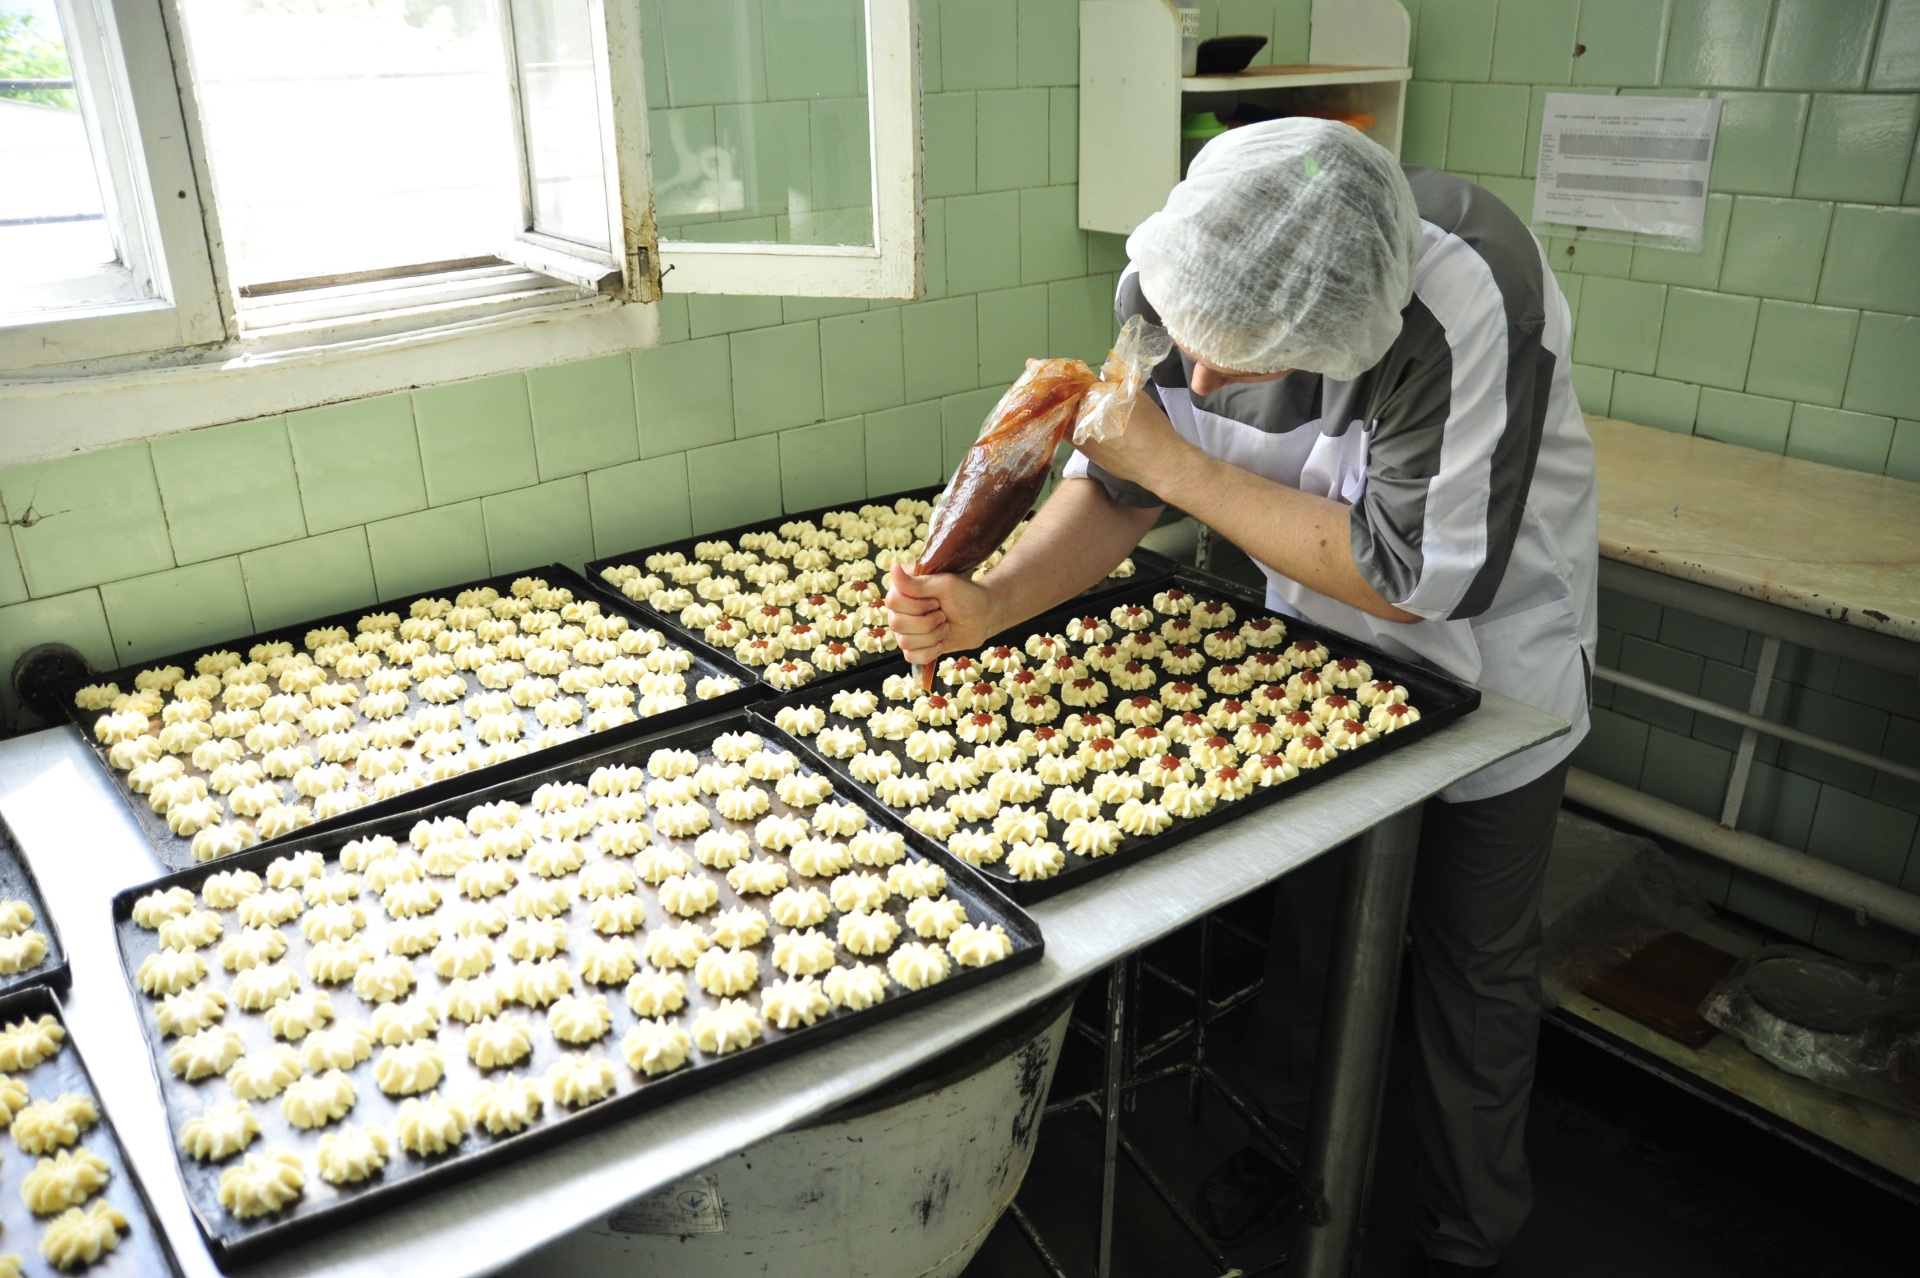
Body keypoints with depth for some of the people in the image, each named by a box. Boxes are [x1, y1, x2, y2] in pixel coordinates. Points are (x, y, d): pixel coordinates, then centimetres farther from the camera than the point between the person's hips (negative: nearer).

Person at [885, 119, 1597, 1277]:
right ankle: (1287, 1131, 46)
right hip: (1322, 647, 4)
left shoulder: (1467, 301, -39)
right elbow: (1117, 489, -11)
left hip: (1488, 654, -4)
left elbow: (1415, 577, -35)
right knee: (1302, 912, 18)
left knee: (1474, 966, 12)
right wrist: (993, 601, -30)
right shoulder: (1184, 276, -21)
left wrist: (1174, 462, -35)